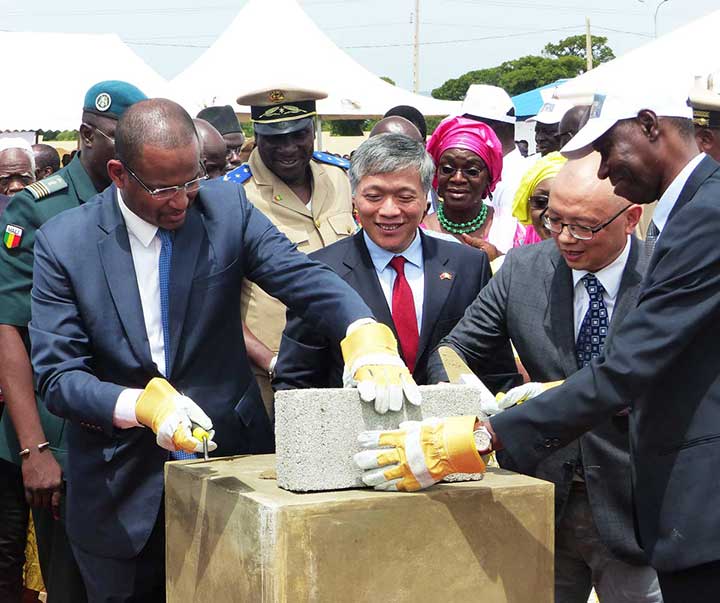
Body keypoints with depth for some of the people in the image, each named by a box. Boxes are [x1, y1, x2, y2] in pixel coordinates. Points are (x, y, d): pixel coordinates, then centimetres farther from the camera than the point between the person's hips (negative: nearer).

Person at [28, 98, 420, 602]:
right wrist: (140, 406, -28)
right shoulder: (63, 242, -7)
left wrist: (366, 336, -36)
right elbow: (56, 375, -10)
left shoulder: (226, 207, -4)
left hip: (231, 453, 1)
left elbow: (303, 277, -16)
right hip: (121, 484, -1)